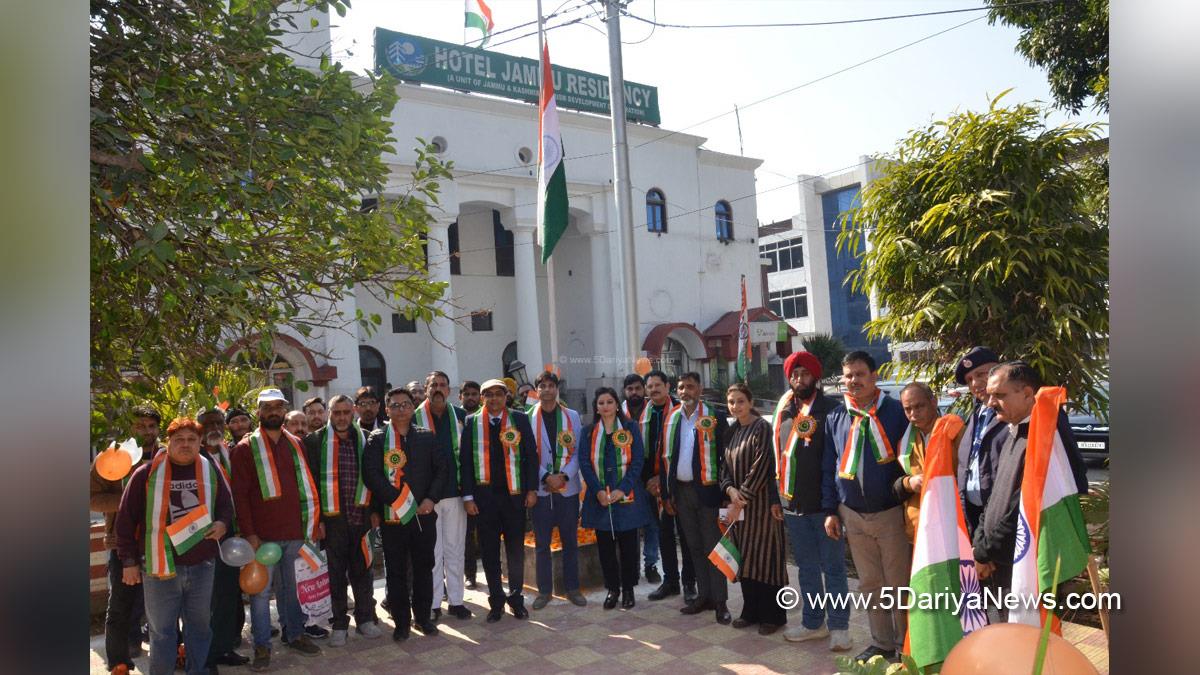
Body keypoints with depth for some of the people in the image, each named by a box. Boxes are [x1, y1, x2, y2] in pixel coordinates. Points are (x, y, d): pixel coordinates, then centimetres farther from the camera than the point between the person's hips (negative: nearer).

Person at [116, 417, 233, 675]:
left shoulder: (211, 470, 3)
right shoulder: (147, 473, -5)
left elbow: (225, 506, 13)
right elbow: (126, 519, -1)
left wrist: (223, 523, -9)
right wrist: (128, 560, -1)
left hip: (202, 564, 3)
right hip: (160, 566, -3)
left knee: (200, 624, 15)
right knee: (162, 630, 7)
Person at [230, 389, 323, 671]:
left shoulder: (295, 444, 10)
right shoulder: (246, 448, -3)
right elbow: (240, 494, -7)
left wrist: (314, 520, 10)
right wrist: (248, 533, -12)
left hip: (295, 531, 4)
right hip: (263, 534, -4)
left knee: (290, 586, 16)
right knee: (261, 590, 5)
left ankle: (295, 635, 28)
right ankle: (262, 646, 17)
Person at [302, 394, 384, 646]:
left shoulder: (364, 439, 6)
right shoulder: (315, 441, -3)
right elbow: (311, 481, -4)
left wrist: (374, 510, 6)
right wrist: (316, 518, -8)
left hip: (361, 515, 2)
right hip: (332, 518, -2)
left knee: (362, 569, 11)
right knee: (336, 572, 7)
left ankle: (365, 617, 24)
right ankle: (339, 623, 20)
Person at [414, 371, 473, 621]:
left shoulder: (460, 416, 5)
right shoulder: (415, 418, -2)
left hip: (455, 491, 2)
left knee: (455, 549, 10)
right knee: (432, 551, 5)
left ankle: (455, 600, 20)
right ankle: (433, 603, 15)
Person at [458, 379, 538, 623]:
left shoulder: (519, 419, 2)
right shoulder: (472, 423, 3)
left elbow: (531, 456, 2)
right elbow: (465, 461, 2)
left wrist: (532, 489, -3)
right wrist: (468, 497, -2)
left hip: (514, 494, 0)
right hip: (484, 495, 0)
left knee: (516, 548, 8)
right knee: (489, 550, 7)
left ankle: (516, 598, 23)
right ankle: (496, 600, 21)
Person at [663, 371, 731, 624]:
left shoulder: (714, 418, -7)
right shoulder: (671, 419, 7)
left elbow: (726, 456, -7)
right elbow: (667, 458, 10)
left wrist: (724, 490, -11)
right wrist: (668, 493, 9)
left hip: (706, 489, -5)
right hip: (681, 491, 5)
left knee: (712, 546, 0)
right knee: (694, 546, 13)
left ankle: (720, 601, 8)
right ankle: (704, 595, 24)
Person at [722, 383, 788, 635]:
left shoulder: (761, 427, -11)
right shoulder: (731, 432, 12)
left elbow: (760, 466, -17)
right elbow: (726, 466, 11)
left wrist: (742, 498, -15)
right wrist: (730, 489, -8)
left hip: (761, 504, -7)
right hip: (738, 504, 7)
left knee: (766, 558, 0)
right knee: (745, 558, 11)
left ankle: (772, 615, 12)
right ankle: (751, 611, 23)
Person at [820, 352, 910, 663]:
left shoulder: (896, 412, -6)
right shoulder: (835, 417, 6)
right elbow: (829, 467, 9)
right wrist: (830, 510, 6)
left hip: (891, 512, -4)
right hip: (852, 515, 4)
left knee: (899, 583, 4)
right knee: (869, 584, 13)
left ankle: (905, 645, 21)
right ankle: (881, 643, 27)